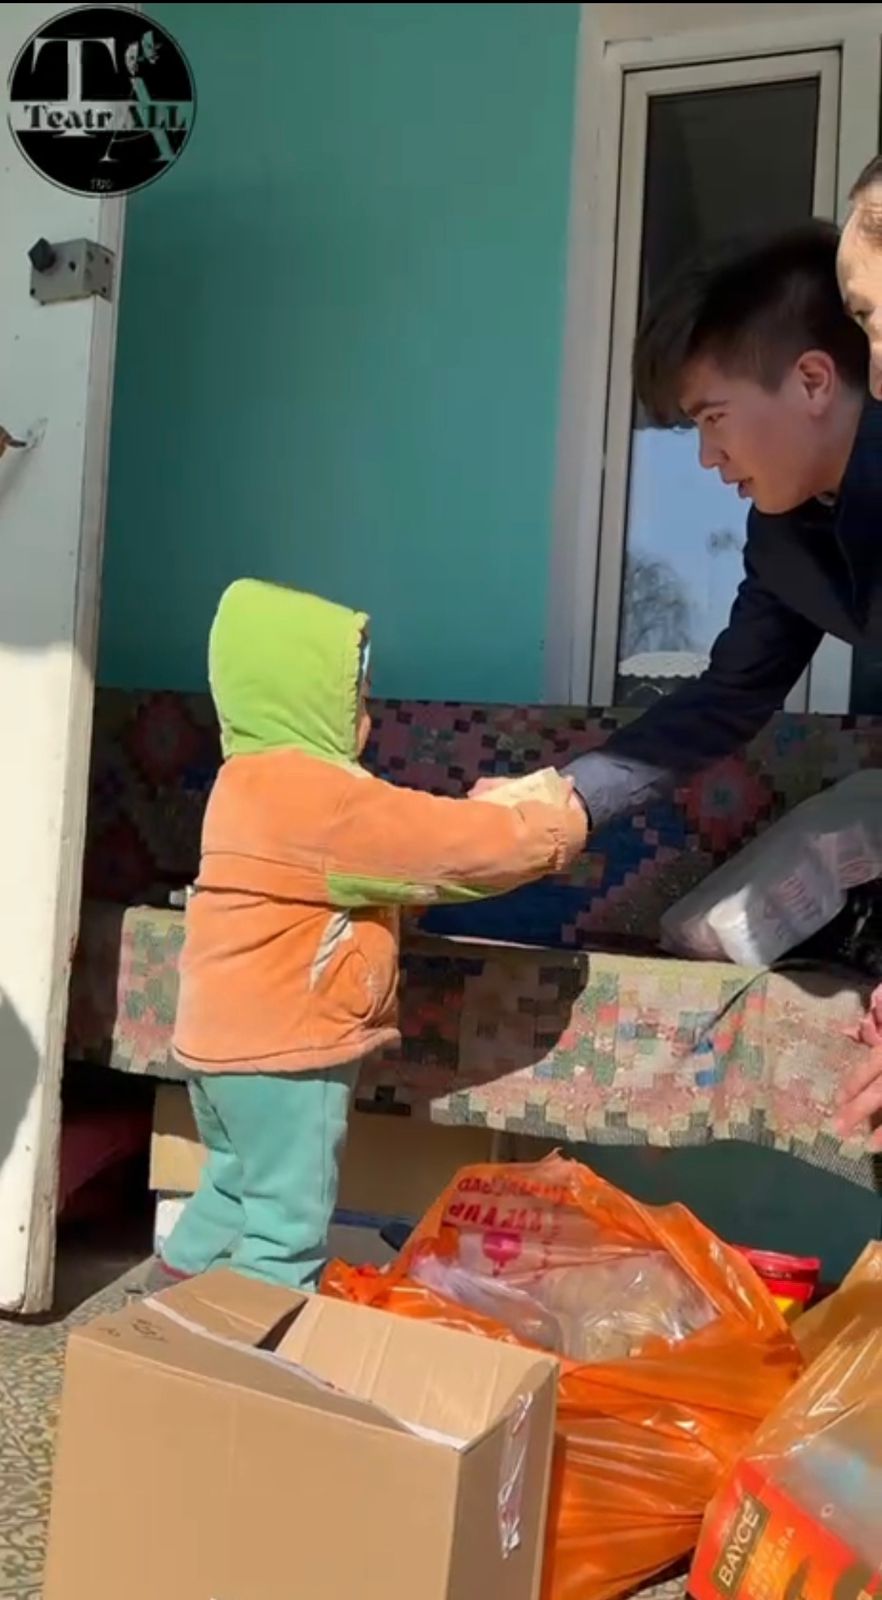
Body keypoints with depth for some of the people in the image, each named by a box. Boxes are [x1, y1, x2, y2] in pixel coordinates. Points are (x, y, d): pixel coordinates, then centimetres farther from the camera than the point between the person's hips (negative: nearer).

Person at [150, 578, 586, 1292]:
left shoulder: (258, 780, 11)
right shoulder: (319, 792, -22)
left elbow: (403, 846, 14)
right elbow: (439, 841, -20)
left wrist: (495, 824, 7)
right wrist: (551, 832, -5)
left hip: (230, 1036, 11)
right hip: (282, 1044, -10)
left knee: (238, 1189, 27)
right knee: (288, 1223, 2)